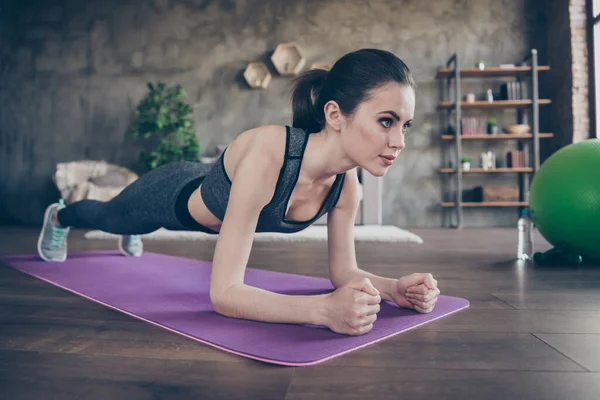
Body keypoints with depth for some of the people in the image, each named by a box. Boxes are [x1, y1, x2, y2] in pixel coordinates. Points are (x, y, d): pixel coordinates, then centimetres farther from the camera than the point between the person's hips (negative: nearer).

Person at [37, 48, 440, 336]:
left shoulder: (347, 184, -28)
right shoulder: (266, 156, -48)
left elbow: (343, 271, -16)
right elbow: (224, 292, -48)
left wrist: (394, 287, -35)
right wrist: (323, 309, -60)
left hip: (214, 208, 5)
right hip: (174, 195, -5)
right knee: (106, 217, 32)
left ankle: (131, 238, 79)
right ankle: (58, 216, 68)